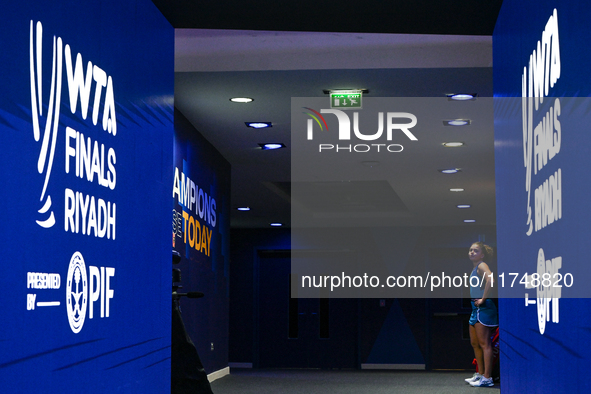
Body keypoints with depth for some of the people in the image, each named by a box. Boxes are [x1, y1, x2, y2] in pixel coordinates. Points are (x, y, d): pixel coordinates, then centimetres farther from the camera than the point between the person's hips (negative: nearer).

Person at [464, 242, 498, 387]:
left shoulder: (482, 266, -12)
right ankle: (480, 374, 26)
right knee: (475, 343, 17)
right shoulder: (475, 268, 16)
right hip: (476, 308, 10)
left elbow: (490, 280, -32)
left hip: (483, 308, -10)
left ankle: (487, 378, -6)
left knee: (484, 343, -8)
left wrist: (483, 299, -25)